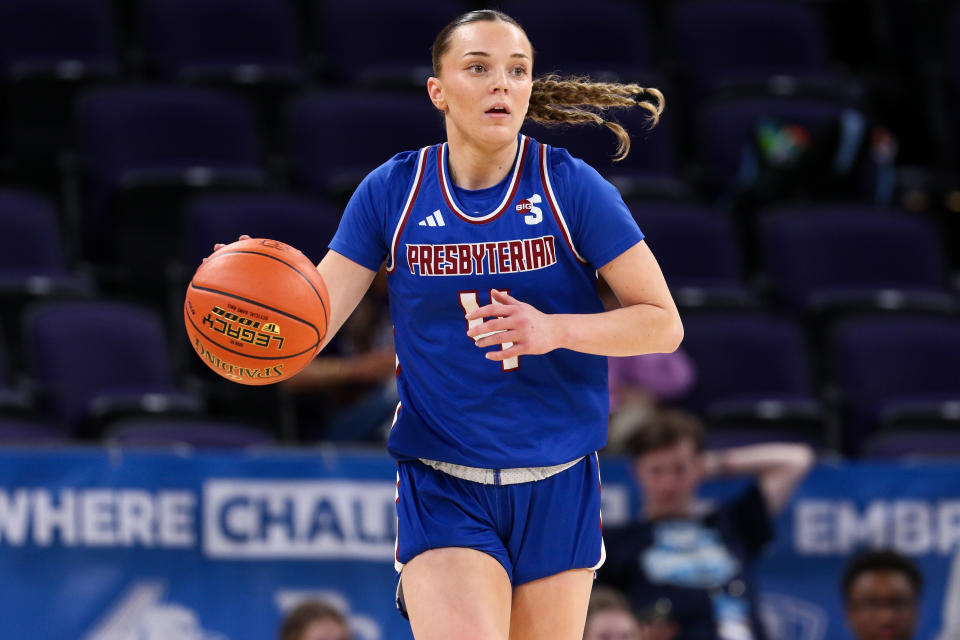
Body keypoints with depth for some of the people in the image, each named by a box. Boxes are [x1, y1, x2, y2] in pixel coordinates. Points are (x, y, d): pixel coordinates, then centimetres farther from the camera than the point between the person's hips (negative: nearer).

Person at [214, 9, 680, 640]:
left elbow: (663, 323, -6)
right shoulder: (391, 192, -2)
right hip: (443, 490, -1)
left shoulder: (572, 189, -7)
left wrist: (555, 330, -23)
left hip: (556, 489, 1)